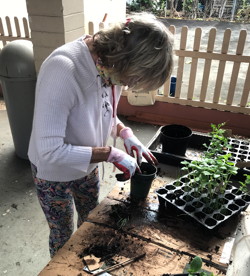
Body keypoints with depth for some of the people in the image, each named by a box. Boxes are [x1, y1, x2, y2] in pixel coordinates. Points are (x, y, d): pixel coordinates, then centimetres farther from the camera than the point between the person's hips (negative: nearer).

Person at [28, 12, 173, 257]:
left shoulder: (111, 64, -15)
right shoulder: (63, 69, -37)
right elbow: (50, 151, -36)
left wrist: (126, 134, -13)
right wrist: (111, 154, -30)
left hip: (88, 166, 6)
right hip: (54, 173, -6)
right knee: (63, 234, 19)